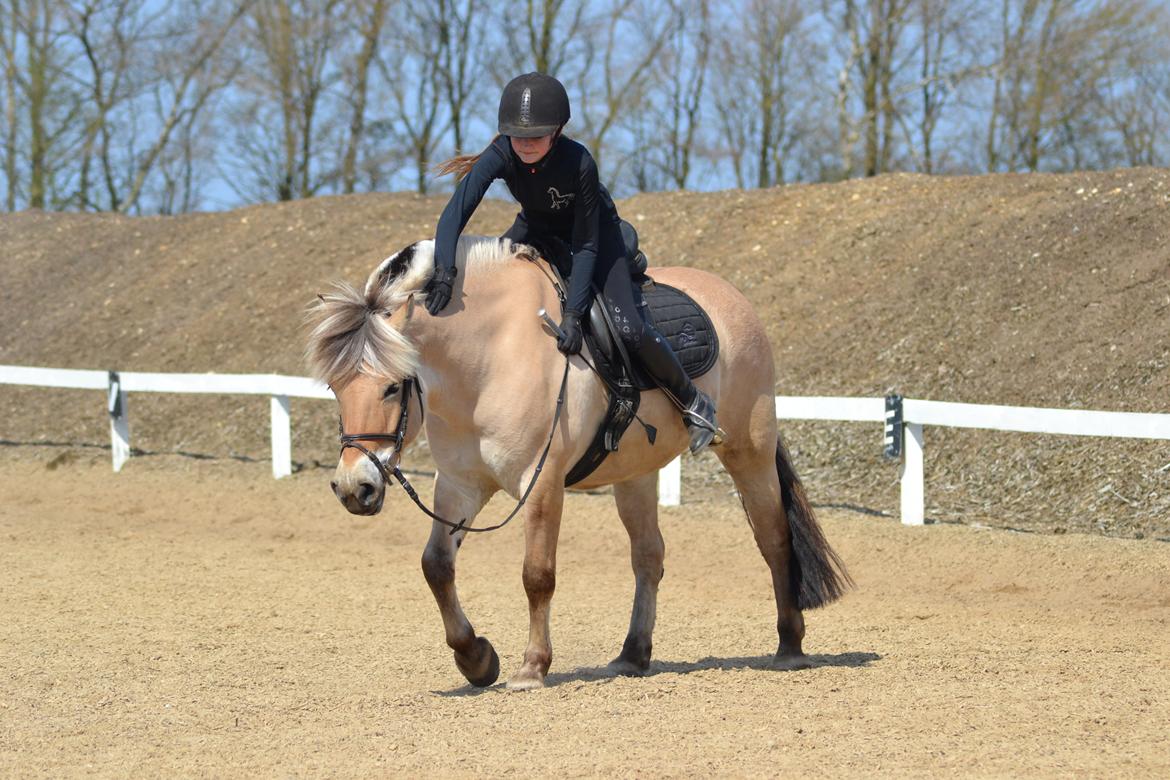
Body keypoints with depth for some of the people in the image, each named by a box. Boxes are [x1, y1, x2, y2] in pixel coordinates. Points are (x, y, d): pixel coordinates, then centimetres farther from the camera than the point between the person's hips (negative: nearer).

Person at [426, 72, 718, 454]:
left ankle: (692, 401, 1)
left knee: (628, 326, -20)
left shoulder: (579, 163, -37)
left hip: (595, 230, -4)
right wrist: (444, 270, -57)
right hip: (536, 229, 5)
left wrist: (572, 315, -39)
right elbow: (456, 211, -40)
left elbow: (585, 246, -31)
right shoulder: (501, 155, -30)